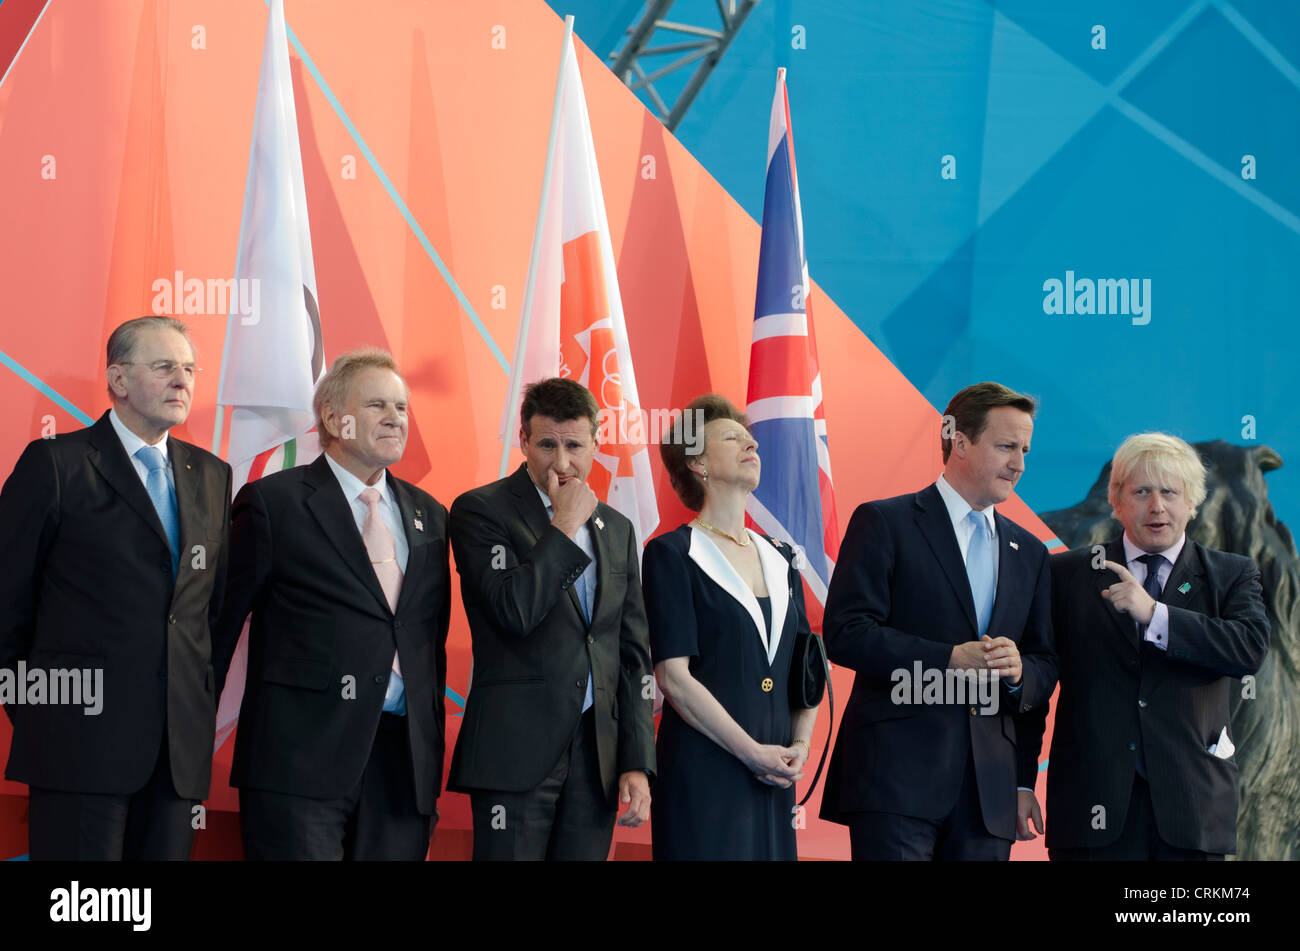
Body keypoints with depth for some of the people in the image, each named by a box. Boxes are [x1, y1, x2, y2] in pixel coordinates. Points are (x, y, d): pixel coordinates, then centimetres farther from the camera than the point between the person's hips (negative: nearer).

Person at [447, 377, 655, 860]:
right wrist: (566, 526, -9)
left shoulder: (617, 529, 15)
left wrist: (638, 763, 8)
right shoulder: (481, 510, -2)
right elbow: (515, 611, -18)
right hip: (517, 752, -5)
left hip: (598, 757, 5)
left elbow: (633, 655, 15)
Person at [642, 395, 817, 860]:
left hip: (772, 776, 6)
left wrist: (800, 744, -2)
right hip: (703, 770, -6)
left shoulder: (780, 557, 15)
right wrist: (752, 751, -13)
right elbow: (674, 676, -11)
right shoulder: (671, 554, -4)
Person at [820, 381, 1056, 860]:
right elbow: (845, 633, -9)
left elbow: (1046, 664, 19)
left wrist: (1018, 672, -6)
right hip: (897, 776, -5)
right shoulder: (884, 523, 2)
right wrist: (950, 659, -16)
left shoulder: (1029, 552, 20)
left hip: (990, 782, 5)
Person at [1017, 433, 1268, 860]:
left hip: (1191, 805, 1)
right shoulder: (1067, 573, 8)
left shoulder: (1232, 576, 9)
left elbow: (1252, 648, -11)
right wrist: (1020, 782, 2)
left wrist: (1154, 615, -18)